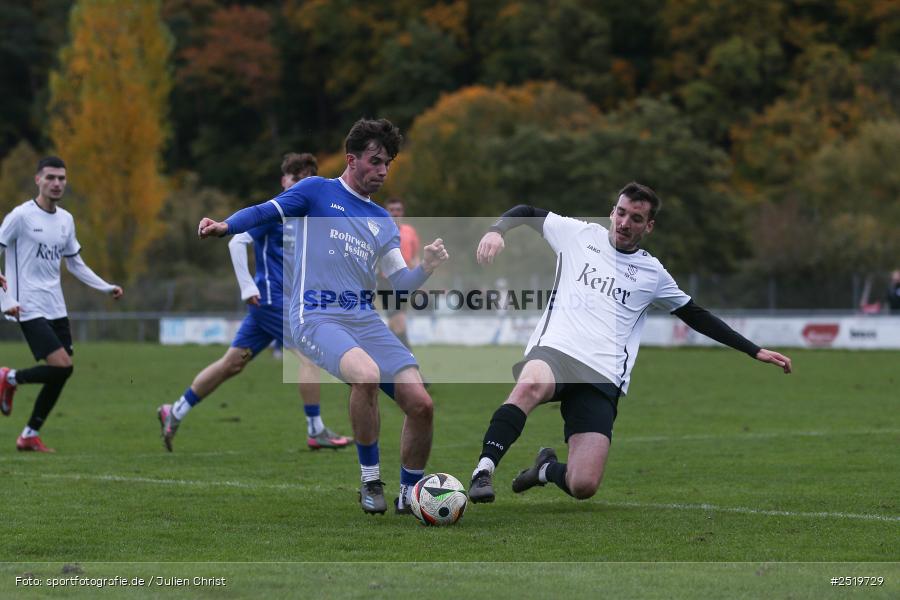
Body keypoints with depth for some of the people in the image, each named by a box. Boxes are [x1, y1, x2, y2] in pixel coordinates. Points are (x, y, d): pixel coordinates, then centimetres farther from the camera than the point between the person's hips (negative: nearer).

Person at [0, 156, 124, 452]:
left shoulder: (66, 219, 12)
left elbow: (75, 264, 24)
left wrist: (107, 288, 16)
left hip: (57, 310, 7)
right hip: (30, 309, -7)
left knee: (60, 375, 1)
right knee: (62, 366, -20)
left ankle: (30, 436, 13)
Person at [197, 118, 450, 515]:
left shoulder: (383, 221, 21)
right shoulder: (318, 192, 6)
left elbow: (400, 284, 17)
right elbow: (267, 212, -8)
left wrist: (426, 268, -4)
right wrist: (225, 225, -27)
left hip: (366, 319, 6)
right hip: (317, 317, -6)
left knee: (421, 404, -9)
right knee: (367, 374, -35)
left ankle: (410, 496, 14)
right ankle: (370, 481, -16)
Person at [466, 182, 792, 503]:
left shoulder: (653, 273, 18)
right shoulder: (579, 234, 15)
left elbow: (697, 316, 27)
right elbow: (526, 213, 23)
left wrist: (754, 351, 26)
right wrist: (496, 231, 0)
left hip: (603, 378, 2)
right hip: (555, 348, -2)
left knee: (583, 486, -16)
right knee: (530, 385, -43)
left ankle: (546, 469, 20)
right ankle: (483, 472, -36)